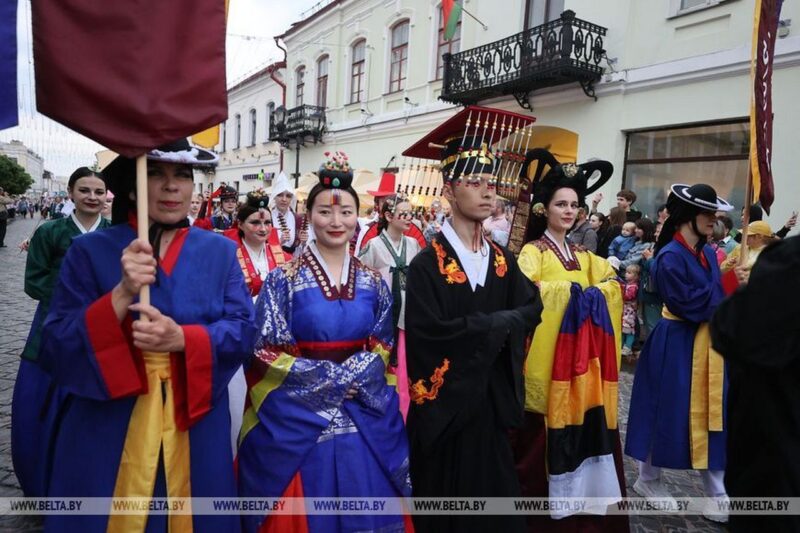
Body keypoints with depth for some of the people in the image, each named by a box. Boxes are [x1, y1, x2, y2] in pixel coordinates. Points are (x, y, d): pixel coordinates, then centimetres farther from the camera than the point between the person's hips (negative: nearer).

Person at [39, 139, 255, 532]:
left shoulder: (221, 251, 1)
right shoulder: (89, 250, -4)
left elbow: (242, 331, -6)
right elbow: (56, 347, -10)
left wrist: (183, 339, -23)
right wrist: (122, 295, -25)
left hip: (197, 429, 2)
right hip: (109, 431, -1)